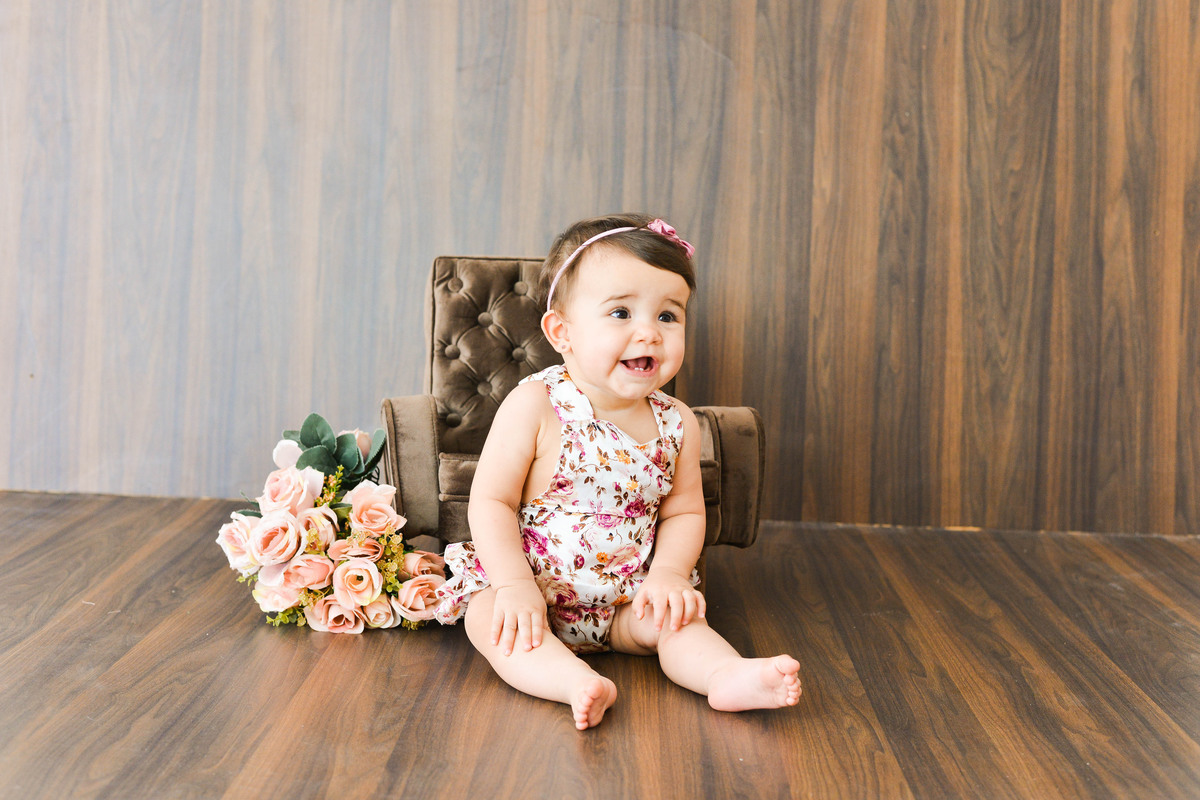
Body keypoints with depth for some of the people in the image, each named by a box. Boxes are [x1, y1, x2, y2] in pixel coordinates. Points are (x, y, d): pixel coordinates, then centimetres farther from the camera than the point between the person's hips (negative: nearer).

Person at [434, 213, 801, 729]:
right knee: (489, 618, -29)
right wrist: (516, 585, -23)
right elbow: (491, 502, -14)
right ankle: (576, 682, -48)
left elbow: (684, 511, 5)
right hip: (531, 583, -3)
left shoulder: (677, 424, -5)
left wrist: (668, 575, -13)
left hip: (627, 597, 4)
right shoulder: (534, 407, -17)